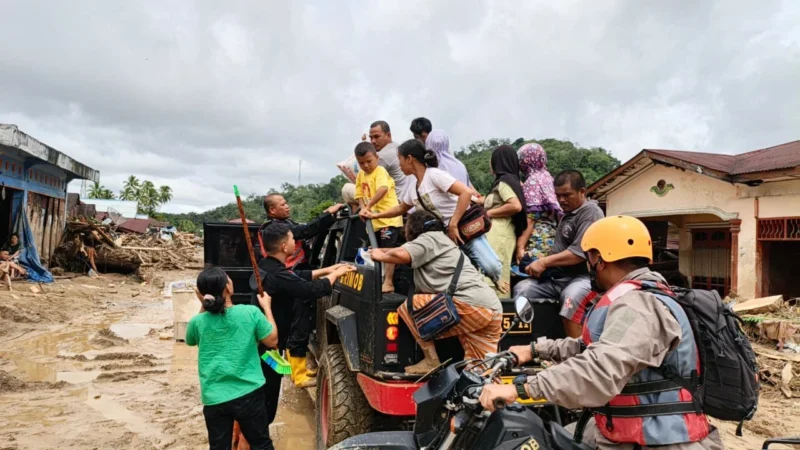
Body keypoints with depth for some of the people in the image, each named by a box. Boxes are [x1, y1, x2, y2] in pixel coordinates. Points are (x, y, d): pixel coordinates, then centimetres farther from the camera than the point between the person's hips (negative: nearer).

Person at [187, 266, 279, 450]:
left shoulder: (198, 321, -8)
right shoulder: (251, 312, -14)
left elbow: (190, 340, 17)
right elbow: (272, 340, -1)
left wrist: (203, 306, 9)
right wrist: (267, 307, 8)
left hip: (214, 399, 1)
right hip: (249, 394, -1)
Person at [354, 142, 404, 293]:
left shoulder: (380, 171, -12)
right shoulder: (360, 175, 11)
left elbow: (383, 189, -31)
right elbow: (360, 196, 9)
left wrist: (368, 206, -36)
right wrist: (363, 209, -11)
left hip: (389, 218, -8)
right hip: (373, 220, 8)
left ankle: (388, 282, -5)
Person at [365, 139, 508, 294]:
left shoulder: (434, 175, -17)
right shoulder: (413, 188, 9)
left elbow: (466, 192, -27)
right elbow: (401, 208, 30)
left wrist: (453, 225, -27)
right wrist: (375, 215, 25)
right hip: (442, 236, 7)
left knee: (491, 266, -19)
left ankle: (496, 279, 13)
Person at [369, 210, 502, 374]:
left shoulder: (430, 238, 2)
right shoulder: (437, 242, 31)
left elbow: (402, 255, -14)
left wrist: (381, 256, 5)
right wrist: (380, 250, 41)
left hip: (472, 306, -10)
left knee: (410, 305, -2)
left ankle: (432, 362, 0)